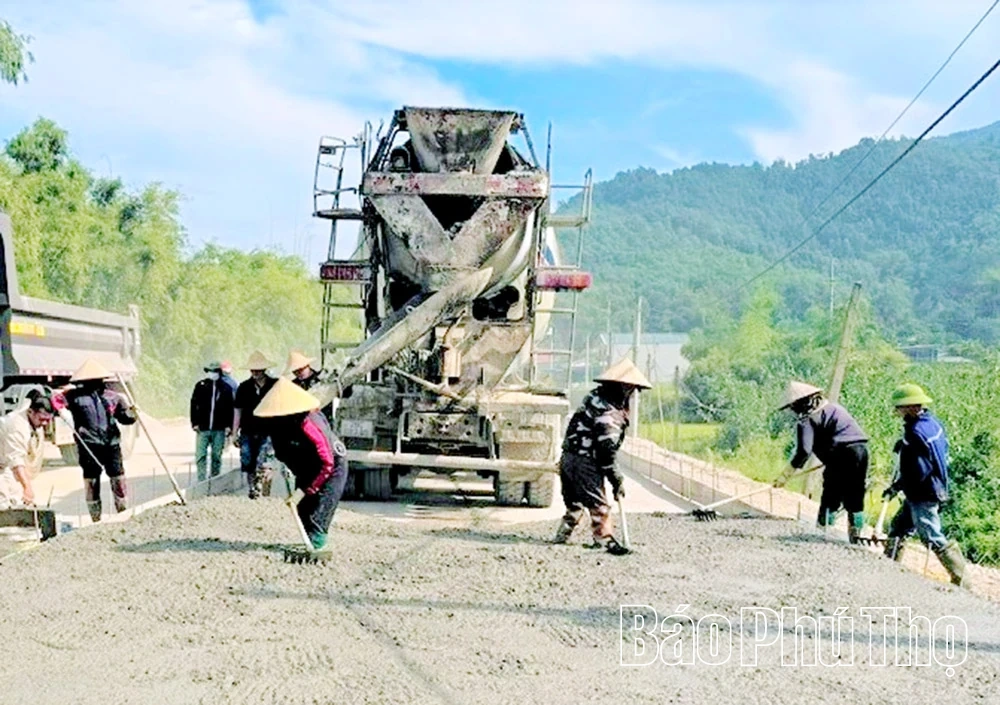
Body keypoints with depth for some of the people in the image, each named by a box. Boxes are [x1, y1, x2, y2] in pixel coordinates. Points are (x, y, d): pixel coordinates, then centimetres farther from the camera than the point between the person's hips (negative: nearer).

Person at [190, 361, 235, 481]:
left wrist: (228, 426, 0)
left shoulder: (226, 388, 4)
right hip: (203, 428, -1)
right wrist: (195, 423, -3)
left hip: (219, 429, 1)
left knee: (217, 456, 7)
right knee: (200, 455, -6)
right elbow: (194, 404, 3)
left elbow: (230, 408, 6)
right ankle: (201, 481, -4)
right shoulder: (200, 385, 3)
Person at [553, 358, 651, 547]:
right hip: (585, 463, -10)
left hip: (568, 457, 10)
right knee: (599, 505, -2)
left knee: (574, 503, 21)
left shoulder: (594, 397, 6)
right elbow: (606, 451, -19)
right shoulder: (610, 415, -20)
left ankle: (562, 535, 28)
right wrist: (617, 482, -12)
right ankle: (604, 540, 1)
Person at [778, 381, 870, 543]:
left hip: (843, 455, -8)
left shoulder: (808, 419, -5)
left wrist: (786, 475, -12)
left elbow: (804, 451, -15)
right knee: (855, 499, 14)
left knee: (830, 498, 1)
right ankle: (856, 536, 16)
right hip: (862, 450, 8)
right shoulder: (831, 407, 20)